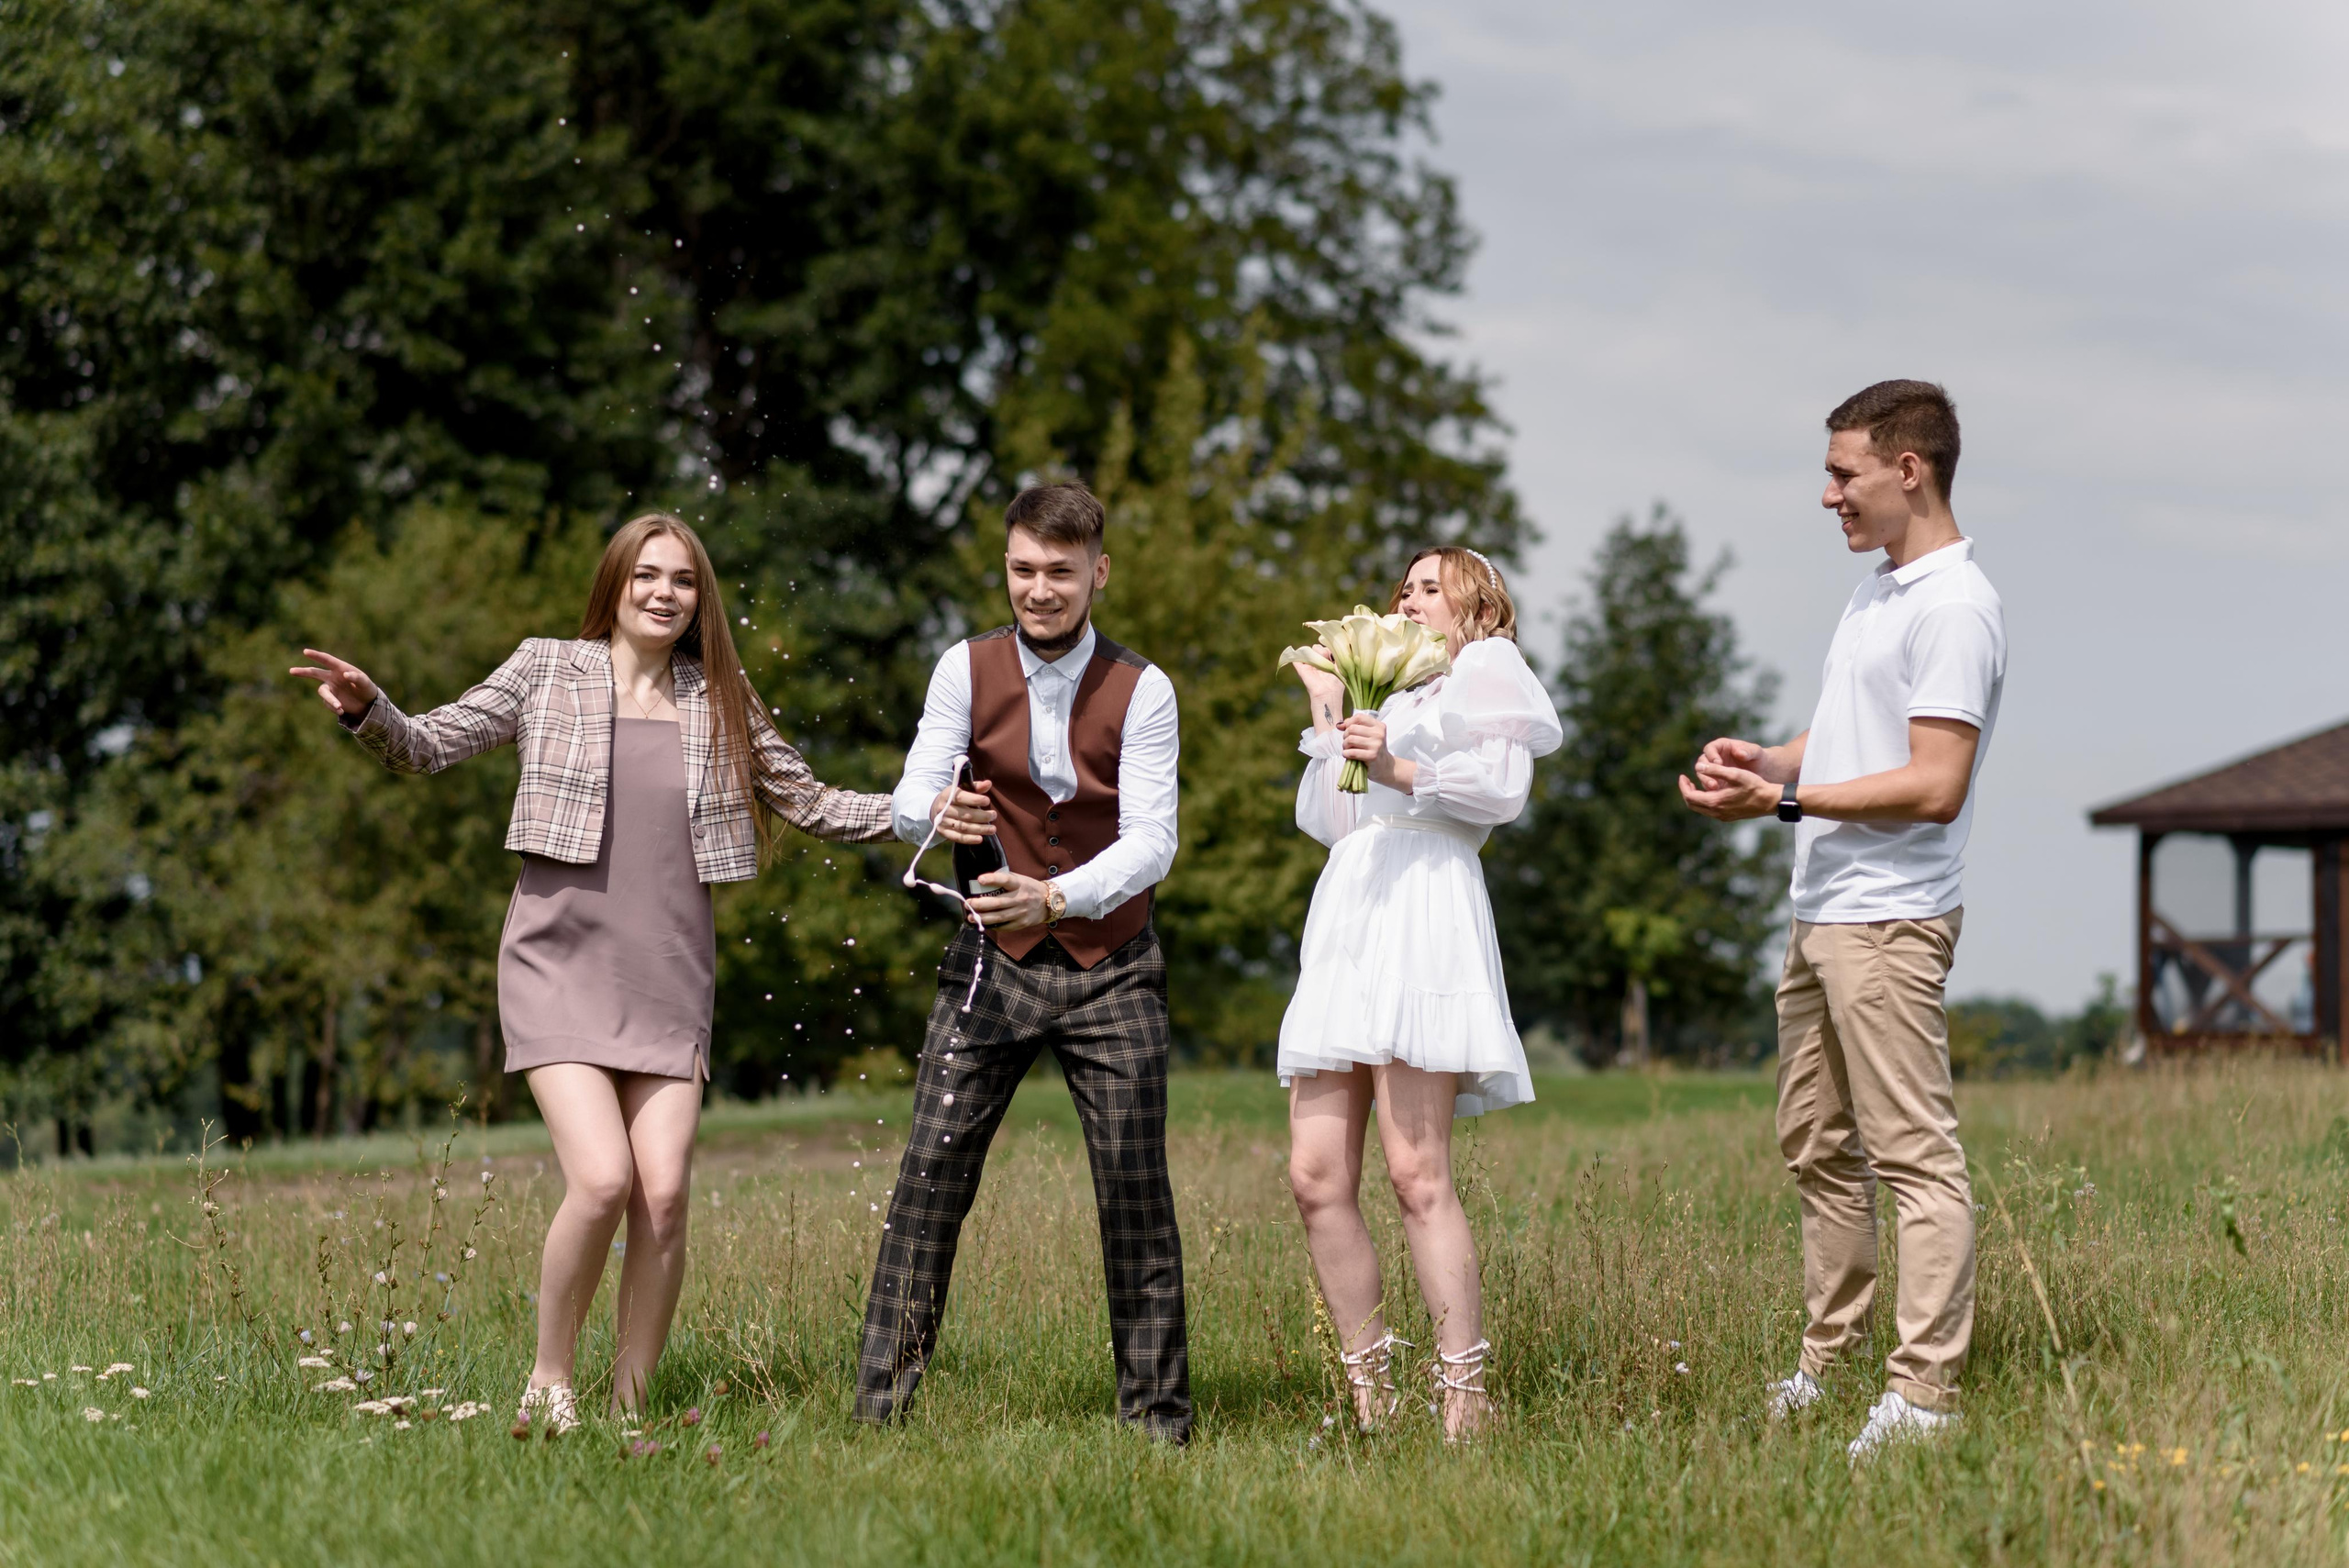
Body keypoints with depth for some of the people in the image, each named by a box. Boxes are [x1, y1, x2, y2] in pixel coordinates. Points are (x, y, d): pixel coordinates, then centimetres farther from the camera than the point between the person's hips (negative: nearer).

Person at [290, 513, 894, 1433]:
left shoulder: (719, 701, 11)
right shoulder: (548, 673, 4)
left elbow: (810, 804, 17)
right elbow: (429, 748, 4)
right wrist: (366, 709, -17)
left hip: (670, 977, 3)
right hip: (561, 964, -3)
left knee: (666, 1194, -9)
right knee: (602, 1180, -19)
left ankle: (630, 1407, 4)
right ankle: (549, 1381, 2)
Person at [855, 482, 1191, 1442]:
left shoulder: (1141, 691, -4)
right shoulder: (966, 671, 0)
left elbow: (1151, 841, -12)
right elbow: (910, 808, -6)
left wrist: (1057, 897, -30)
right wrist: (937, 813, -31)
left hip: (1110, 969, -1)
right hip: (993, 963, 1)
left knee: (1135, 1185, -1)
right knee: (931, 1173, -7)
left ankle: (1157, 1411, 9)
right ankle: (880, 1402, -5)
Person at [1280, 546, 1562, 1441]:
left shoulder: (1485, 670, 14)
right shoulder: (1391, 700, 36)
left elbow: (1504, 786, -5)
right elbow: (1325, 821, 27)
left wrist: (1399, 770, -18)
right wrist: (1327, 715, 30)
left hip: (1423, 909, -8)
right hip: (1345, 915, 8)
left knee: (1415, 1172, -19)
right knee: (1316, 1176, -5)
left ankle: (1464, 1402, -21)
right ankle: (1372, 1400, -2)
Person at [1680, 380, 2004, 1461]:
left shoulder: (1953, 607, -15)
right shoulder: (1876, 591, 17)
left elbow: (1934, 785, -21)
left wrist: (1784, 799, -18)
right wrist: (1762, 759, 7)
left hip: (1890, 922, -11)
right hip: (1821, 914, 11)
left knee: (1915, 1154, -9)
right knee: (1817, 1146, 15)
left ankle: (1924, 1392, -10)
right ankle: (1825, 1363, 23)